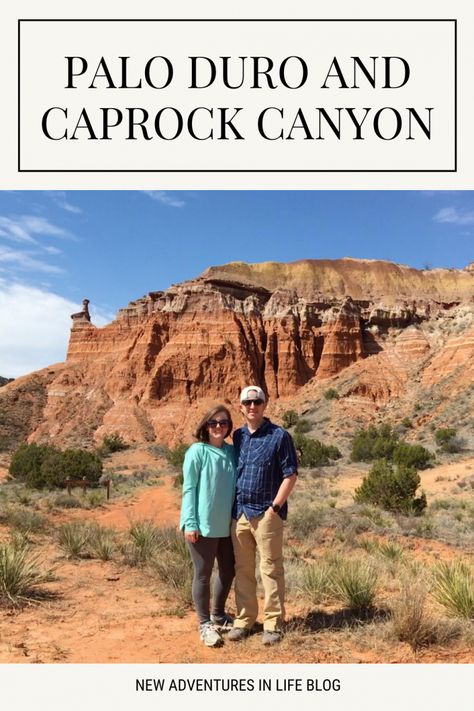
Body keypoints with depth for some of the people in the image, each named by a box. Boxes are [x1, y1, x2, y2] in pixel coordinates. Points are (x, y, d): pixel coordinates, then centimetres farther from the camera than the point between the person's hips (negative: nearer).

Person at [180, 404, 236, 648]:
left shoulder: (232, 452, 6)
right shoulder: (197, 451, -10)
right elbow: (189, 489, -10)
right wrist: (190, 523, -14)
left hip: (227, 525, 6)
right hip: (203, 526, -6)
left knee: (228, 572, 16)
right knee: (203, 575, 6)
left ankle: (218, 615, 37)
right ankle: (205, 624, 21)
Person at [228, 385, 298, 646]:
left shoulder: (279, 436, -6)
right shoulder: (238, 436, 10)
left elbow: (290, 475, -7)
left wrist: (273, 508, -11)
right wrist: (233, 508, 8)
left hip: (266, 513, -5)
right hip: (239, 513, 5)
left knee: (271, 569, 3)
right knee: (242, 570, 12)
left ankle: (273, 623, 14)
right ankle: (244, 619, 23)